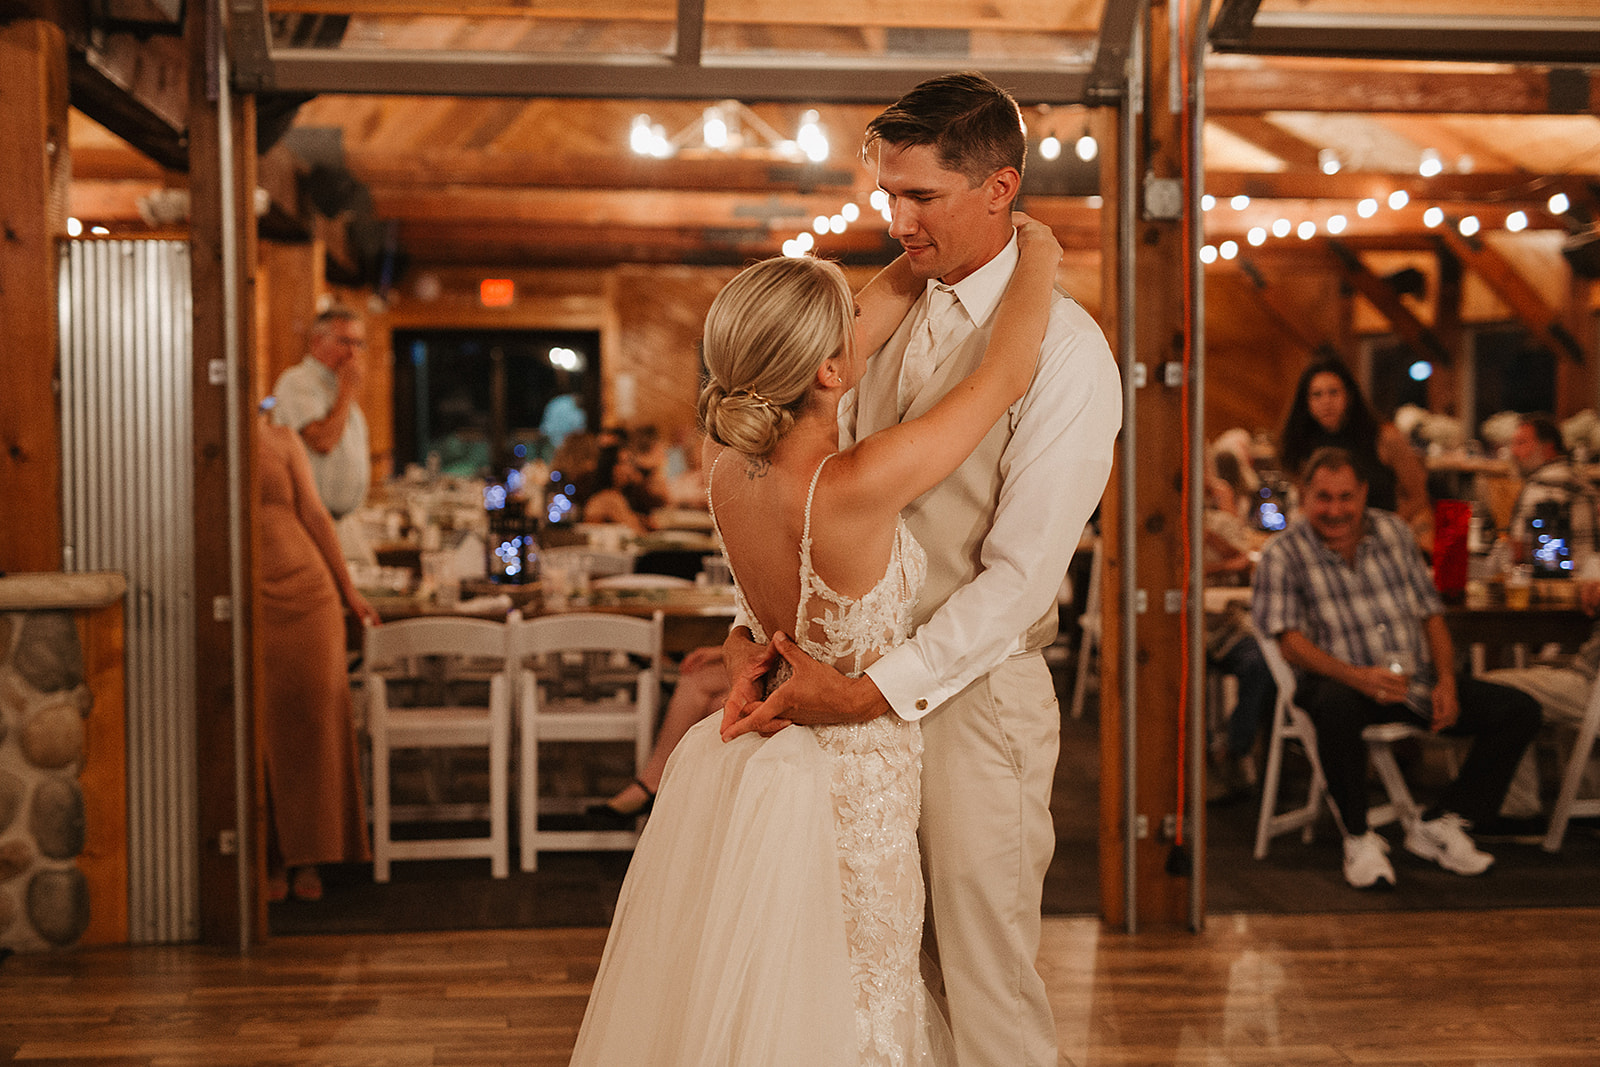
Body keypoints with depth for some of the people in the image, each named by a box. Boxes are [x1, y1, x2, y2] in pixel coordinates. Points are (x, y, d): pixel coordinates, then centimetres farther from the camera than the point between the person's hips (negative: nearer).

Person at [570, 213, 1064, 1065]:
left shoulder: (729, 459, -11)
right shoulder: (855, 488, -31)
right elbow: (1007, 377, -18)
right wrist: (1037, 257, -2)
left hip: (753, 758, 7)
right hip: (850, 791, -7)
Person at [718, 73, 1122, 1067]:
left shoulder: (1065, 349, -13)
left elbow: (1019, 578, -17)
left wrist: (870, 691, -20)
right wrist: (757, 630, -6)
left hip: (977, 693, -6)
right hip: (872, 682, 6)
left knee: (985, 983, 5)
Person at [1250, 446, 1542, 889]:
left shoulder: (1394, 532, 10)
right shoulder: (1283, 554, -4)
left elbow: (1430, 614, 13)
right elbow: (1291, 642, -13)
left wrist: (1446, 682, -4)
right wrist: (1359, 677, -29)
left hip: (1416, 682, 5)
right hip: (1341, 682, -5)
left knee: (1520, 711, -9)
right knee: (1338, 708, -41)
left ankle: (1437, 825, 2)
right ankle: (1358, 838, -18)